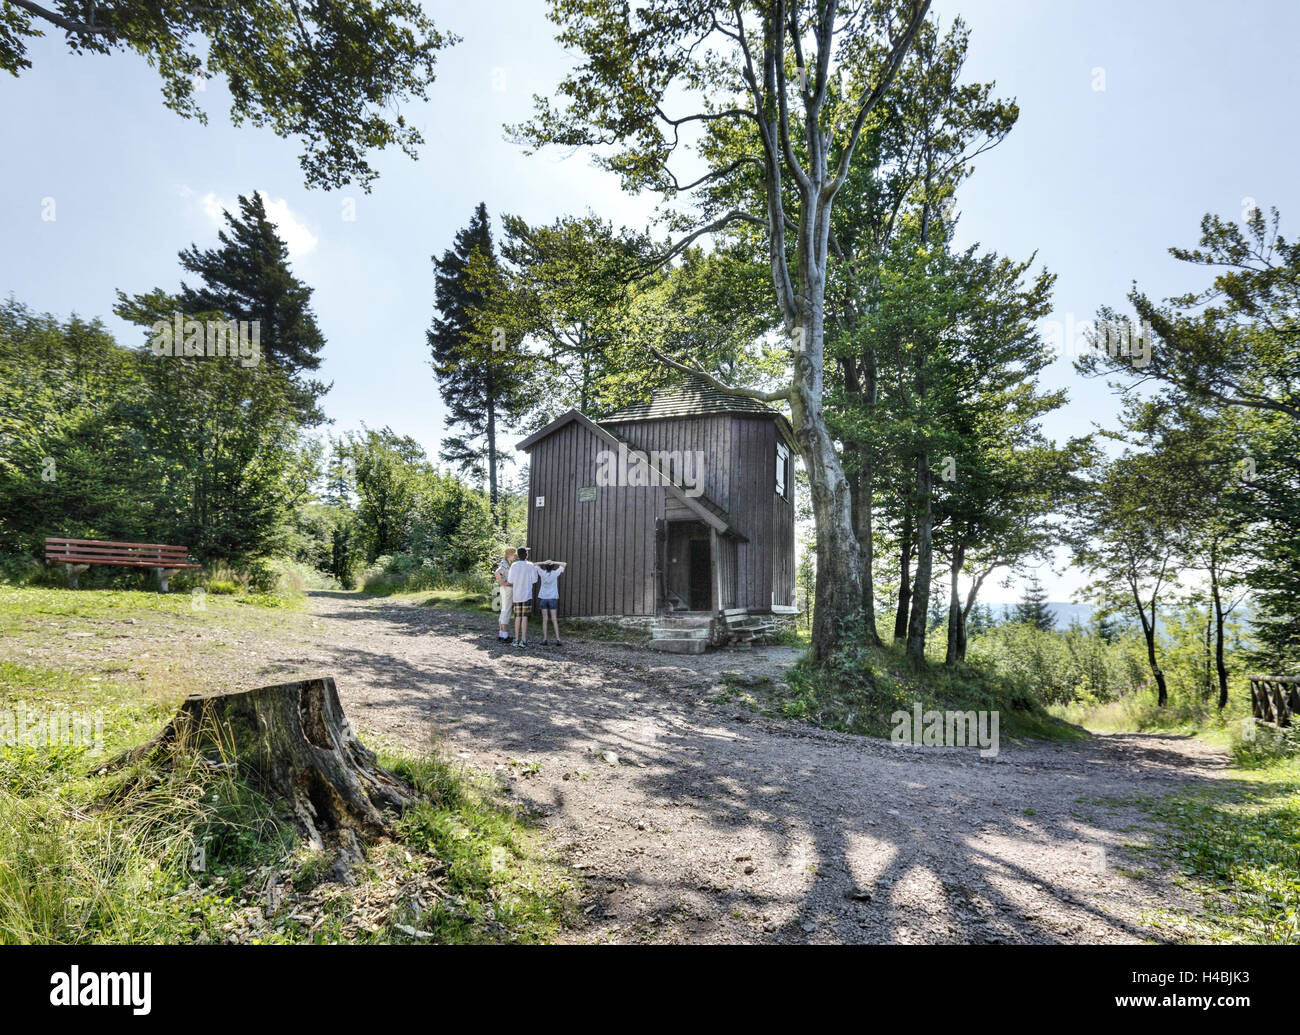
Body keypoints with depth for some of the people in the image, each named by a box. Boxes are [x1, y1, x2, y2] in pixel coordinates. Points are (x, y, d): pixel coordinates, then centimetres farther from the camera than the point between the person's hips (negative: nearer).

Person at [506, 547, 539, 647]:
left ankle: (517, 639, 9)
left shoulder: (513, 566, -2)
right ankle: (523, 640, -4)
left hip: (516, 595, 3)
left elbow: (510, 581, -2)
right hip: (527, 595, -3)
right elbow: (534, 580, -1)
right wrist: (535, 569, 13)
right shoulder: (530, 566, -7)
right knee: (524, 617, -1)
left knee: (518, 617, 8)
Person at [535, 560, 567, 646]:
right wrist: (554, 562, -7)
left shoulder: (542, 573, -3)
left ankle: (545, 640, 0)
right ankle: (557, 639, -5)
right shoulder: (555, 573, -4)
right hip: (553, 598, -1)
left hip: (543, 598, 1)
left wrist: (543, 562, -4)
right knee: (554, 619, 0)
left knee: (544, 619, 3)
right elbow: (565, 564, 2)